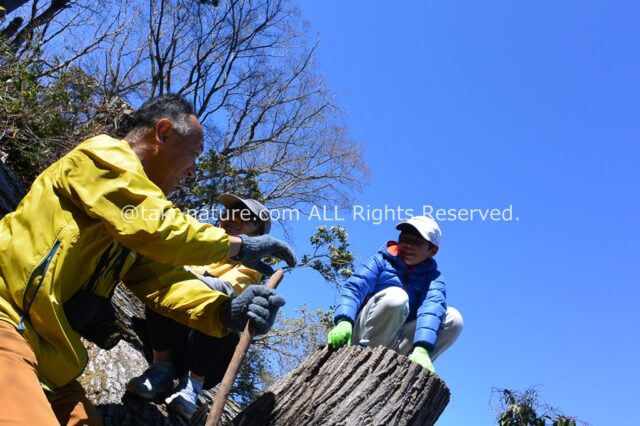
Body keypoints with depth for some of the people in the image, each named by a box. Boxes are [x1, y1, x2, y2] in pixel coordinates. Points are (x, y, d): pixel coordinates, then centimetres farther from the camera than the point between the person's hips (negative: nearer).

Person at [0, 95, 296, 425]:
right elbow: (154, 228, -22)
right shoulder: (103, 154, -6)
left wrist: (227, 311, -13)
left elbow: (162, 280, 5)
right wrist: (238, 245, -9)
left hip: (46, 350, 9)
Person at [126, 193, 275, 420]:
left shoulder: (249, 267, 3)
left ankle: (194, 382, -17)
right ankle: (161, 367, -13)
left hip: (209, 350, -2)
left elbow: (228, 290, -20)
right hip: (168, 336, 3)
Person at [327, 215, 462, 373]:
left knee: (453, 318, -14)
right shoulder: (381, 261, 2)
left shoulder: (433, 277, 4)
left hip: (394, 347, 3)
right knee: (396, 296, -27)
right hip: (363, 335, -3)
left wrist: (421, 349, -38)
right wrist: (344, 322, -37)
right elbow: (353, 287, -15)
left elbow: (433, 306, -17)